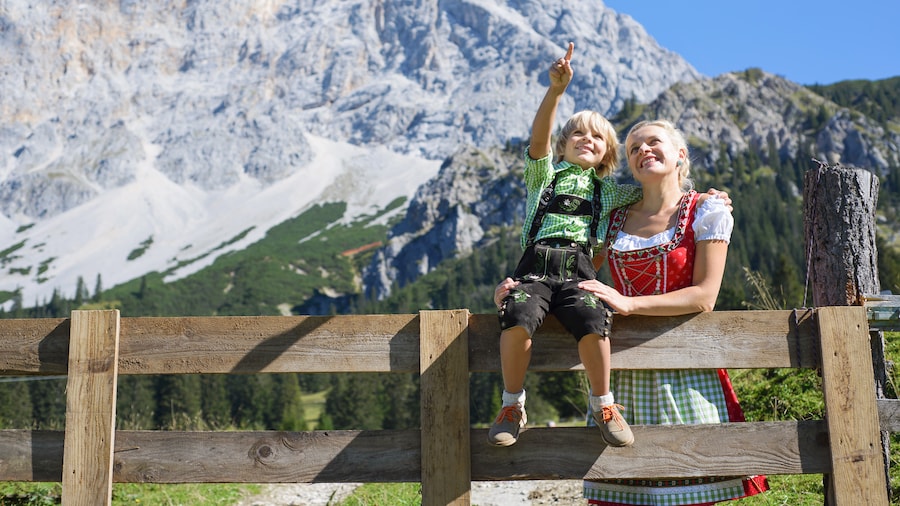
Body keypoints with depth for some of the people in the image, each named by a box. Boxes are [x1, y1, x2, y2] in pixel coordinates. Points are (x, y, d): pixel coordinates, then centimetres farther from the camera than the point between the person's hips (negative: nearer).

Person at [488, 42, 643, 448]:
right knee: (518, 317, -31)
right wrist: (556, 89, -17)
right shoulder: (545, 174, 16)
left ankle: (604, 405, -6)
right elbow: (539, 137, -3)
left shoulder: (607, 191, 23)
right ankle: (512, 407, -11)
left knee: (592, 323, -30)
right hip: (535, 268, -1)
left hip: (578, 272, 1)